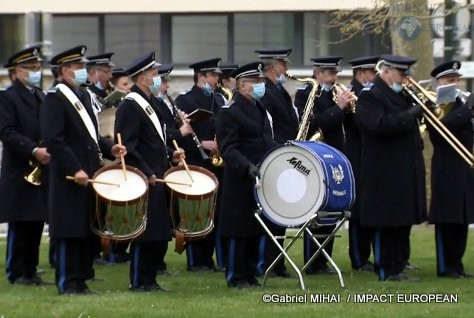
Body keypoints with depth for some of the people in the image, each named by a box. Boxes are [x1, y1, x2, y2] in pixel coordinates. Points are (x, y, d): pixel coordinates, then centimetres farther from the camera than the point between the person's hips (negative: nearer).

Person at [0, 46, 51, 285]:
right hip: (20, 173, -7)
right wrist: (33, 151, -24)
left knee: (36, 223, 7)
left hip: (42, 171, 7)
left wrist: (50, 150, 1)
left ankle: (30, 270, 14)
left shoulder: (42, 97, 19)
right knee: (20, 225, -4)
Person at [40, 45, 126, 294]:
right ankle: (68, 282, 1)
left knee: (88, 229, 10)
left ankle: (82, 278, 16)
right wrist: (75, 169, -22)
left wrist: (110, 149, 5)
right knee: (70, 230, -4)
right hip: (69, 177, -8)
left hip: (90, 173, 8)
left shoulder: (84, 95, 16)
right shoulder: (54, 99, -11)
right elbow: (54, 140, -18)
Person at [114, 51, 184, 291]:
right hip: (143, 182, -9)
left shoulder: (150, 103, 17)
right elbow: (127, 147, -19)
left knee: (160, 234, 11)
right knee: (146, 234, -5)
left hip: (158, 179, 10)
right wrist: (147, 174, -21)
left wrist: (171, 154, 11)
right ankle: (139, 282, 2)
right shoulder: (130, 106, -13)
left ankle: (149, 279, 17)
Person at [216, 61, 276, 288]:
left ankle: (250, 274, 18)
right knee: (239, 228, -2)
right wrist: (247, 167, -29)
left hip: (261, 179, 8)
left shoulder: (260, 109, 17)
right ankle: (236, 276, 5)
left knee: (256, 228, 11)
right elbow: (228, 149, -17)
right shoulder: (229, 112, -11)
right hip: (240, 181, -8)